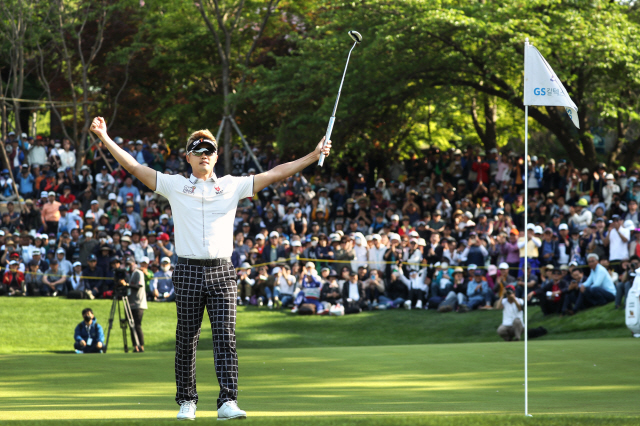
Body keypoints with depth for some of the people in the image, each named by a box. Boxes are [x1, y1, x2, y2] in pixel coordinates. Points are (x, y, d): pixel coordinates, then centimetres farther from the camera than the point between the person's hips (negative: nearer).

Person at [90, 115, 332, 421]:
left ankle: (227, 402, -12)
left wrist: (314, 155, 4)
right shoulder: (175, 186, 9)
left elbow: (276, 174, 9)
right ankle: (186, 401, 13)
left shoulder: (232, 186, 11)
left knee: (225, 337, -8)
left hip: (222, 272, 0)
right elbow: (134, 168, 6)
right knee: (186, 339, 4)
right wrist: (105, 138, -1)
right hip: (189, 271, 0)